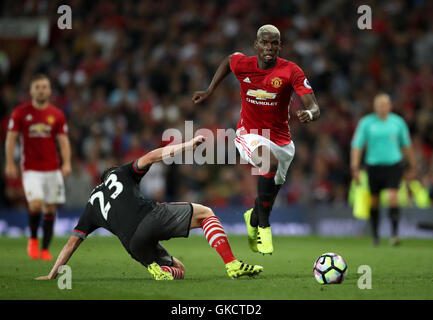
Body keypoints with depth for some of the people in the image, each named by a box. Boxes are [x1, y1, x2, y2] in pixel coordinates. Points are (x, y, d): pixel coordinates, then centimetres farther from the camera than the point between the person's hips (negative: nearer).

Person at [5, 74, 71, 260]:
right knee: (35, 204, -19)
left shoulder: (57, 115, 6)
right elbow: (11, 138, 3)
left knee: (50, 209, 2)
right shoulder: (20, 112, 2)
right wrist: (10, 164, -5)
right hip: (31, 169, -2)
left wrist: (66, 163, -8)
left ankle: (45, 249, 12)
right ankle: (33, 238, 7)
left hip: (52, 169, 2)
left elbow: (63, 140, 5)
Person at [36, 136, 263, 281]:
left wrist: (52, 274, 30)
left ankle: (158, 269, -15)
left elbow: (72, 242, 26)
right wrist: (188, 145, 13)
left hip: (134, 243, 3)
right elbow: (152, 157, 11)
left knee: (178, 270, 24)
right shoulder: (122, 173, 27)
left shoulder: (92, 204, 31)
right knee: (205, 213, 15)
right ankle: (232, 265, -9)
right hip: (151, 216, -3)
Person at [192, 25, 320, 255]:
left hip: (281, 141, 2)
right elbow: (228, 61, 16)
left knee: (267, 201, 12)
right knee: (271, 163, -36)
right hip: (249, 135, -2)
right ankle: (264, 226, -23)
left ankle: (253, 218, 51)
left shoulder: (291, 72, -15)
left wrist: (309, 114, -43)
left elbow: (314, 108, -20)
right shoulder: (242, 64, -10)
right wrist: (209, 91, 14)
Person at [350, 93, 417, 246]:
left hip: (394, 165, 0)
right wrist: (355, 168, -10)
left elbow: (406, 145, 15)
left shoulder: (398, 122, 4)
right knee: (374, 201, 7)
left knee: (393, 197, -17)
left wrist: (413, 166, 18)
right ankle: (375, 235, 22)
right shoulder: (366, 122, -2)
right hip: (374, 165, 0)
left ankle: (394, 233, -17)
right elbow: (357, 145, -2)